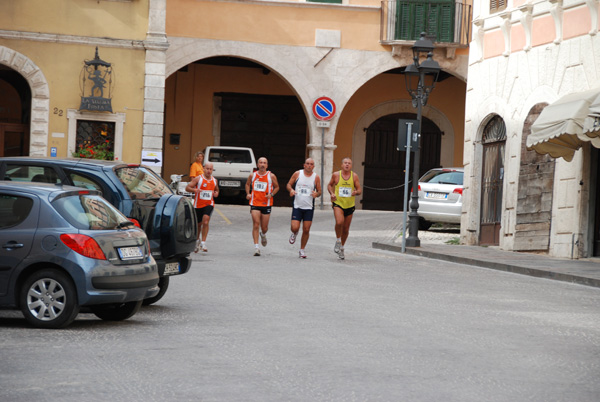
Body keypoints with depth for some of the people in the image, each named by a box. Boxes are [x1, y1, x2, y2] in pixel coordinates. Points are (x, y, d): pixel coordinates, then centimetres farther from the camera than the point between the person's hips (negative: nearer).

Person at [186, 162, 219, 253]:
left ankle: (203, 242, -19)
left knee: (205, 221, -21)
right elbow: (187, 188, -7)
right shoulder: (198, 179, -5)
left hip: (209, 204, 1)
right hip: (198, 205, -1)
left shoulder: (214, 180, 8)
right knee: (198, 224, 13)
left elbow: (216, 189, 26)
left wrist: (216, 193, 3)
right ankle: (197, 240, 40)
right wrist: (194, 190, -27)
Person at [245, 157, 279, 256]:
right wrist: (248, 193, 4)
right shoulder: (252, 175, 3)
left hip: (266, 204, 0)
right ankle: (256, 247, -12)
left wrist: (271, 194, -8)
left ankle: (263, 235, 46)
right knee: (256, 225, -13)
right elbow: (247, 184, 21)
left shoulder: (271, 176, -1)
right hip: (255, 203, 0)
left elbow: (277, 187, 10)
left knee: (264, 228, 7)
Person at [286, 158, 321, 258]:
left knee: (306, 230, -1)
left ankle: (302, 250, 15)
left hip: (309, 207, 1)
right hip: (297, 206, -1)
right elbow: (289, 184, 10)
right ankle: (294, 234, 28)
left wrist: (316, 194, -16)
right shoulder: (297, 174, 1)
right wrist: (291, 190, -13)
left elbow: (319, 191, 8)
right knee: (295, 228, -10)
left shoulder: (316, 177, 1)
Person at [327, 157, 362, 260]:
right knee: (339, 222, -27)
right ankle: (338, 241, -2)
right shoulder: (336, 175, -2)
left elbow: (360, 190, 1)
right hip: (338, 203, -2)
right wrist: (332, 193, -5)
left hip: (349, 205, 2)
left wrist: (356, 192, -23)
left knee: (346, 229, 9)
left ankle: (341, 248, 30)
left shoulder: (354, 176, -1)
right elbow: (330, 185, 14)